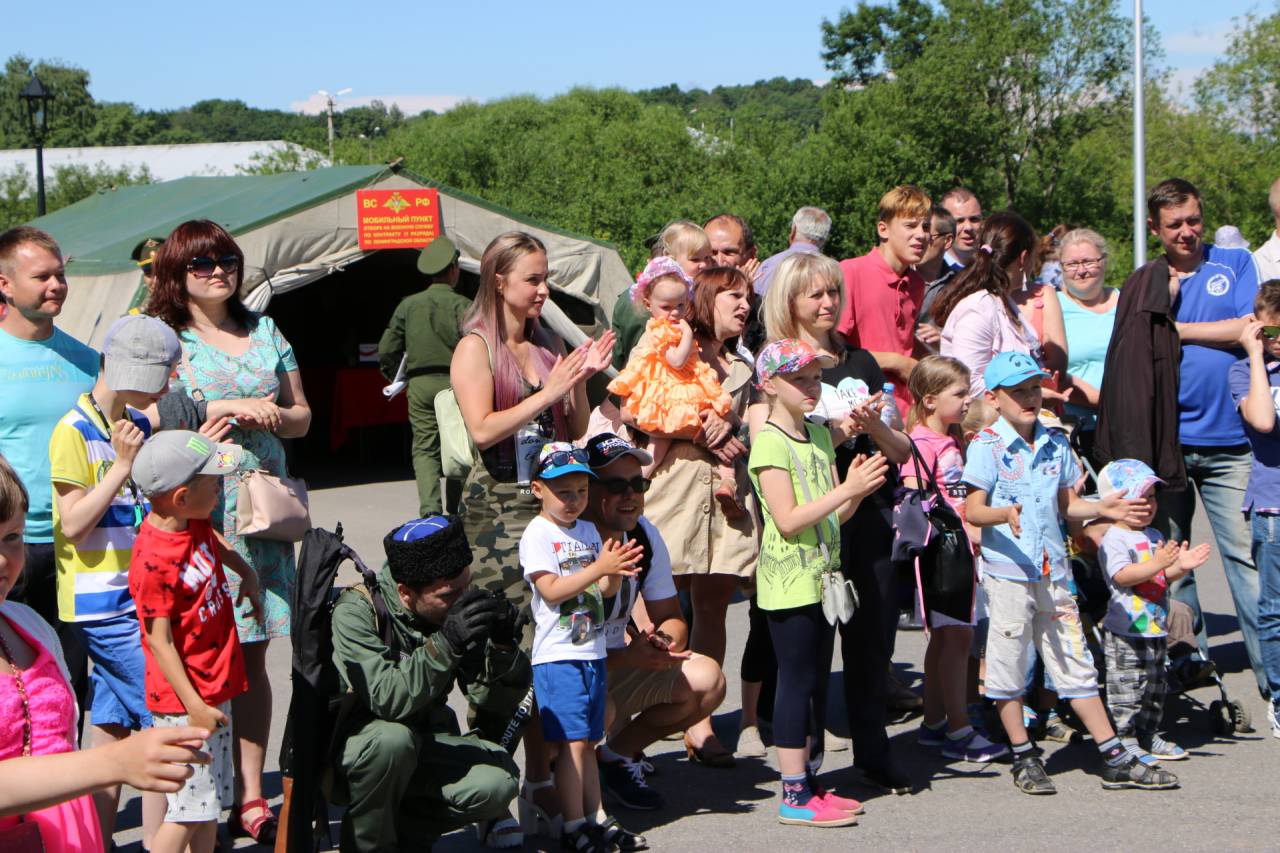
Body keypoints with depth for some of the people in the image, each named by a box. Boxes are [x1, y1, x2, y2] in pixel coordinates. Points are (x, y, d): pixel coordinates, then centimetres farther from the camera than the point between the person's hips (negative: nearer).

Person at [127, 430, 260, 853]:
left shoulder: (193, 520, 1)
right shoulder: (153, 562, -25)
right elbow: (160, 642, -22)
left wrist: (244, 570, 26)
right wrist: (194, 706, -22)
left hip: (215, 687, 9)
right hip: (186, 701, -9)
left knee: (211, 803, 16)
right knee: (191, 808, -5)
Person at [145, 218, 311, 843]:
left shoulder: (265, 333, 16)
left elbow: (301, 416, 20)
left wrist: (276, 416, -3)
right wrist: (229, 408, -14)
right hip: (195, 511, -4)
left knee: (253, 653, 6)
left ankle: (251, 799, 12)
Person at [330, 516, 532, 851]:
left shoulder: (462, 608, -7)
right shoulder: (357, 612, -21)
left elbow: (493, 701, -9)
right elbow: (388, 701, -34)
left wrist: (504, 645, -27)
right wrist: (445, 644, -44)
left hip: (422, 748, 5)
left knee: (498, 780, -20)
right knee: (393, 739, -36)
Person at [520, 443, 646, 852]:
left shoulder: (588, 531, 12)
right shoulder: (538, 534, -9)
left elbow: (604, 589, 12)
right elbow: (550, 589, -18)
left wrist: (616, 573, -10)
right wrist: (599, 568, -24)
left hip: (594, 654, 7)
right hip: (558, 657, -7)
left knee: (589, 741, 13)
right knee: (572, 741, -8)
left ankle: (596, 818, 18)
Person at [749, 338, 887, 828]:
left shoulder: (820, 435, 13)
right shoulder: (769, 442, -12)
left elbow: (835, 516, 11)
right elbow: (788, 519, -21)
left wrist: (857, 491, -9)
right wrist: (848, 488, -24)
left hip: (822, 576, 8)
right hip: (790, 581, -8)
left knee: (817, 682, 12)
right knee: (797, 682, -6)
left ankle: (807, 783, 20)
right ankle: (794, 797, -2)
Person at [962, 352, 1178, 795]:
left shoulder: (1056, 444, 11)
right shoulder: (987, 446, -6)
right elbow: (972, 509, -11)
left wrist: (1102, 508, 1)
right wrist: (1004, 514, -30)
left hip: (1053, 570, 5)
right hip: (1007, 570, -4)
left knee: (1074, 660, 9)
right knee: (1008, 663, 2)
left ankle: (1115, 758, 11)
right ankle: (1024, 758, 15)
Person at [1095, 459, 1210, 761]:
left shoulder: (1154, 536, 14)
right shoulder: (1114, 539, -12)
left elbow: (1163, 576, 19)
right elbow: (1122, 576, -22)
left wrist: (1181, 566, -1)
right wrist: (1157, 564, -28)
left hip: (1156, 629, 9)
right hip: (1125, 631, -8)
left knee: (1154, 687, 15)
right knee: (1126, 687, -5)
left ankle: (1148, 734, 26)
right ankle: (1124, 738, 1)